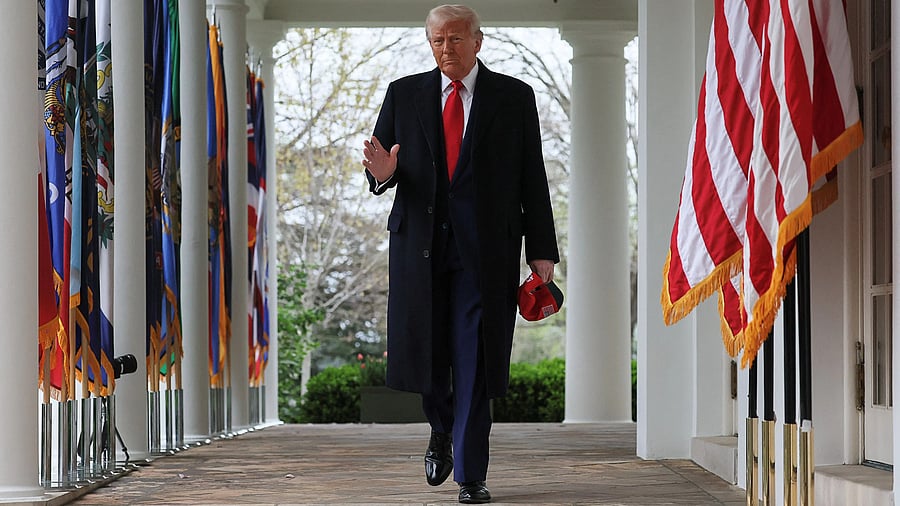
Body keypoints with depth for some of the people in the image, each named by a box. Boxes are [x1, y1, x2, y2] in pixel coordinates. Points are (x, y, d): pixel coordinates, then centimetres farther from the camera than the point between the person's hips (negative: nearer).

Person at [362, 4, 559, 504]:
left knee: (475, 360, -5)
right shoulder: (404, 94, 11)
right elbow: (380, 163, 10)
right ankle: (442, 430, 36)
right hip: (420, 241, 2)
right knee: (424, 349, 5)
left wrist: (541, 250, -1)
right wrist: (383, 173, -16)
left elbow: (532, 179, 4)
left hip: (486, 245, -2)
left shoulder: (514, 97, 6)